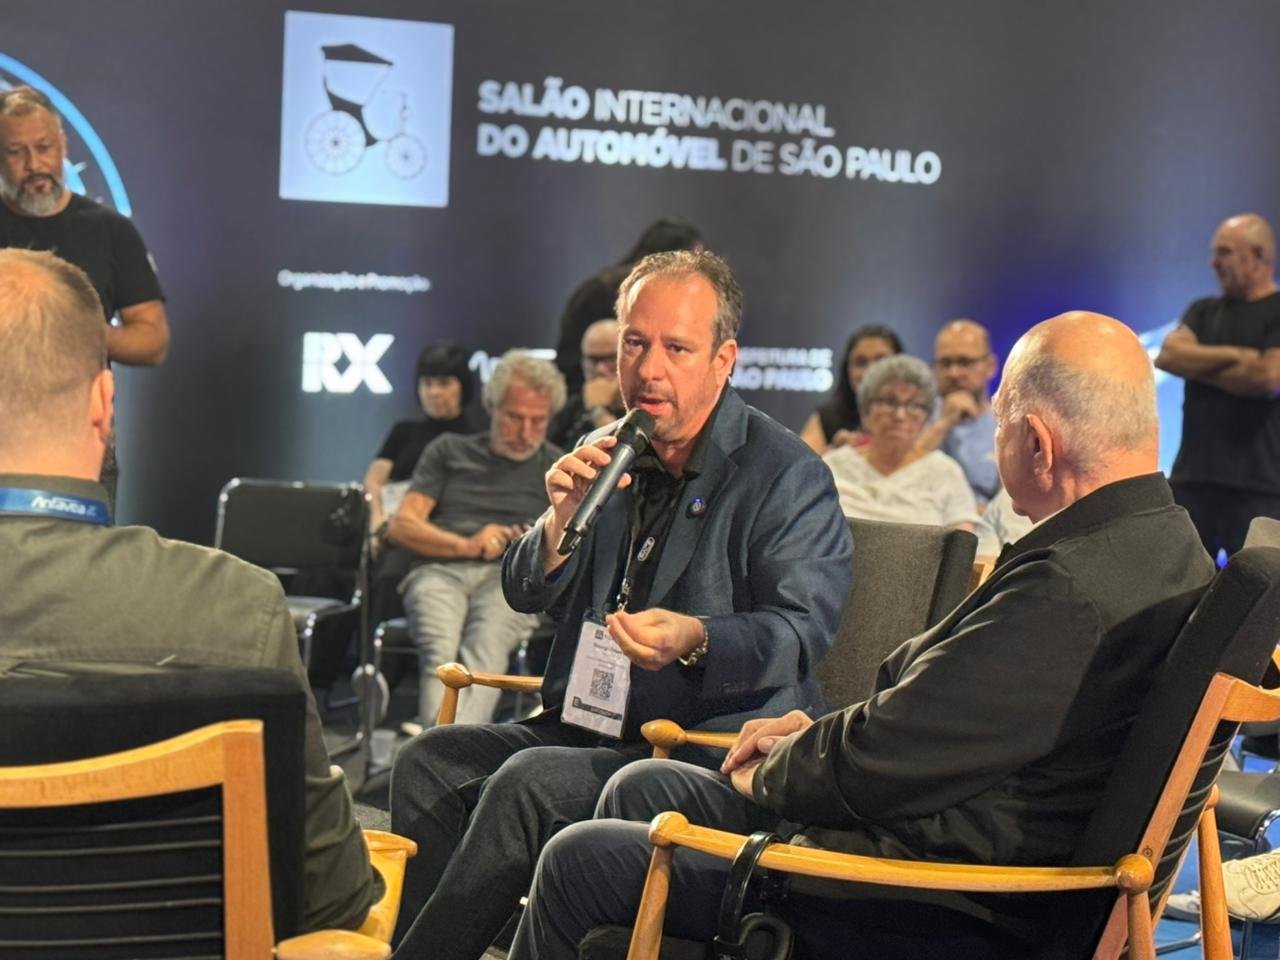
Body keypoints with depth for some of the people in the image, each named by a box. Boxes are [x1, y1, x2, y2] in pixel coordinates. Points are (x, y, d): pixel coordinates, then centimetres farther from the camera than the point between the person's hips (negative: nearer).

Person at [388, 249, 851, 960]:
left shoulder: (788, 475, -8)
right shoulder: (607, 456, 12)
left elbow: (805, 630, -17)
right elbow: (527, 595, 11)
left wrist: (695, 640, -36)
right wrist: (561, 515, -10)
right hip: (589, 727, 7)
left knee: (529, 782, -27)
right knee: (430, 760, -11)